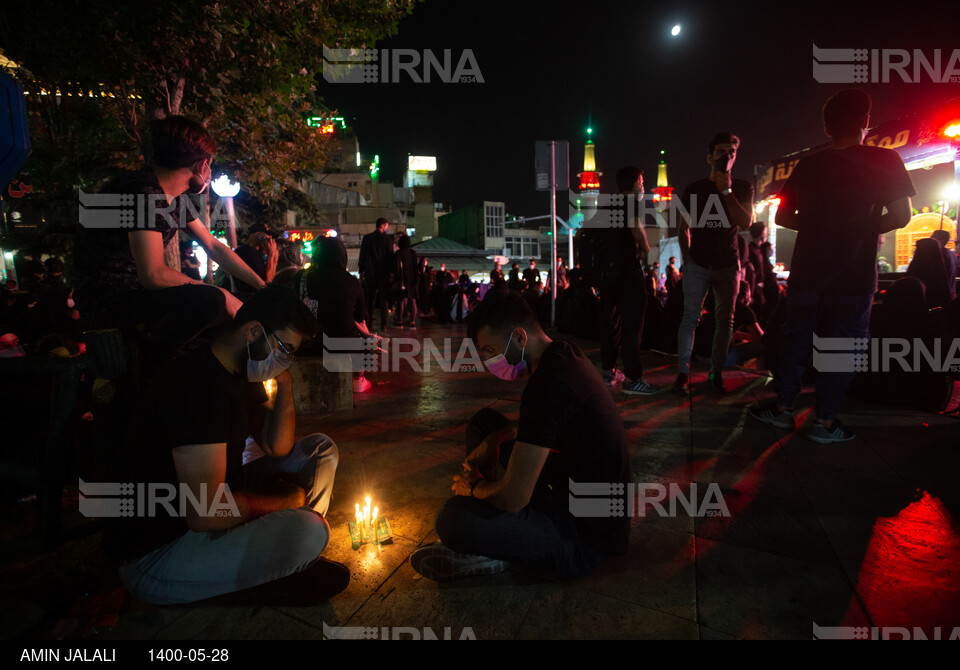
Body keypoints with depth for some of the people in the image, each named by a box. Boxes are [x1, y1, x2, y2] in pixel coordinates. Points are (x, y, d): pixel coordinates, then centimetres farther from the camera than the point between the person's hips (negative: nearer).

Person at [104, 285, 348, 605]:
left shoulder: (243, 374, 4)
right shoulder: (200, 385, -29)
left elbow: (277, 448, 7)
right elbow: (206, 513, -33)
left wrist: (285, 384, -6)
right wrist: (287, 501, -17)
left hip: (213, 511, 10)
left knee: (321, 450, 9)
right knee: (308, 530, -32)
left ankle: (286, 556, 9)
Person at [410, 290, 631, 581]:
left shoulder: (547, 384, -29)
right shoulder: (563, 353, 2)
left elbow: (513, 498, -28)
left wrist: (473, 488, -5)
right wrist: (492, 440, 2)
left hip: (588, 537, -10)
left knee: (453, 517, -33)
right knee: (483, 421, 17)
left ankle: (487, 554, 1)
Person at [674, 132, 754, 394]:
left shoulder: (742, 188, 8)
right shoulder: (694, 190, 7)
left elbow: (746, 222, -7)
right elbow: (684, 227, 12)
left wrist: (726, 191, -11)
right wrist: (685, 254, 2)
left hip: (728, 264, 2)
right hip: (698, 264, -1)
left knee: (725, 320, 3)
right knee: (691, 317, -8)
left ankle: (716, 372, 12)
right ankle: (683, 372, -2)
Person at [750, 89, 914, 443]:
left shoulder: (807, 165, 4)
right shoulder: (884, 161, -4)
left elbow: (782, 217, 7)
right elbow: (900, 216, -7)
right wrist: (865, 228, 11)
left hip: (806, 272, 3)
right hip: (853, 276, -3)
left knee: (795, 340, 13)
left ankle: (783, 407, 21)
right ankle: (825, 422, 11)